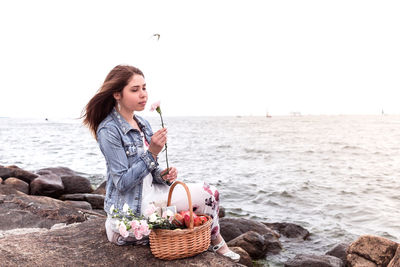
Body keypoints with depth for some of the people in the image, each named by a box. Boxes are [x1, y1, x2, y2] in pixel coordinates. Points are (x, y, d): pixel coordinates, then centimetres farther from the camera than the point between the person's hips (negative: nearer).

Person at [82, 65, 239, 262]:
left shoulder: (143, 124, 6)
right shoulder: (108, 131, -18)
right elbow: (122, 183, -21)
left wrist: (163, 175, -8)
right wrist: (152, 153, -28)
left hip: (150, 192, 8)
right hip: (131, 208, -8)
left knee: (209, 193, -1)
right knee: (208, 195, -7)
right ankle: (217, 243, 20)